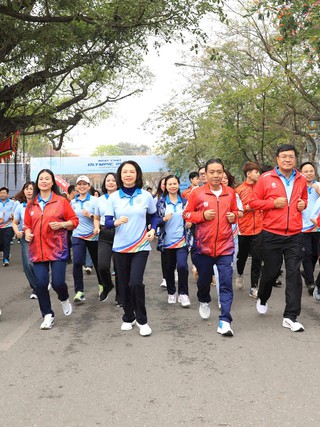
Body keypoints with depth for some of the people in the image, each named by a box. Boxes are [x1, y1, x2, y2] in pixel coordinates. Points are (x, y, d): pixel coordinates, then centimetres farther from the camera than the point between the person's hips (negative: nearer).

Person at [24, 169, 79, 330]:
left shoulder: (61, 201, 0)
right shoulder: (31, 204, 9)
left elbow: (74, 220, 2)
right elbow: (27, 224, 17)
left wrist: (61, 224, -15)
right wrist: (27, 233, -4)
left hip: (57, 249, -3)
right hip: (37, 250, 3)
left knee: (58, 282, -7)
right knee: (40, 283, -1)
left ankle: (64, 299, 29)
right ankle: (48, 315, 16)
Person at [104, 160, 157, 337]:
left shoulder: (146, 196, -1)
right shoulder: (113, 197, -1)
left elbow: (153, 215, 14)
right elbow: (107, 222, -4)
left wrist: (153, 230, -4)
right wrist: (116, 222, -26)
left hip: (141, 247, -2)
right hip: (120, 247, 2)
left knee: (136, 282, -16)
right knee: (124, 284, 8)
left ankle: (142, 320, 2)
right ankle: (128, 317, 29)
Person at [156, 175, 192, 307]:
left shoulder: (185, 202, 6)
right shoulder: (160, 203, 2)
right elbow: (155, 221, 0)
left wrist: (189, 224, -6)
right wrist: (164, 219, -19)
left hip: (182, 241, 0)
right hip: (166, 242, 0)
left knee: (182, 266, -16)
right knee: (169, 269, 9)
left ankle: (183, 293, -1)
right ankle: (171, 293, 29)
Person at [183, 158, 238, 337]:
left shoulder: (231, 193, 2)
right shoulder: (197, 193, -5)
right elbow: (187, 214, 1)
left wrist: (233, 216, -5)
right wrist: (203, 215, -15)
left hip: (225, 246, 0)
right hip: (203, 246, 0)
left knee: (226, 282, -8)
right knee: (204, 279, 17)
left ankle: (225, 320, -5)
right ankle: (204, 301, 49)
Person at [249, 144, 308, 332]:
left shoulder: (302, 180, 7)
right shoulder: (266, 178, -4)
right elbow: (253, 202, -1)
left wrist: (303, 204, 1)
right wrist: (273, 203, -14)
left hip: (294, 235, 2)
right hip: (271, 235, -2)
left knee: (294, 274, -3)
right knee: (271, 272, 10)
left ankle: (291, 317, 3)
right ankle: (262, 299, 41)